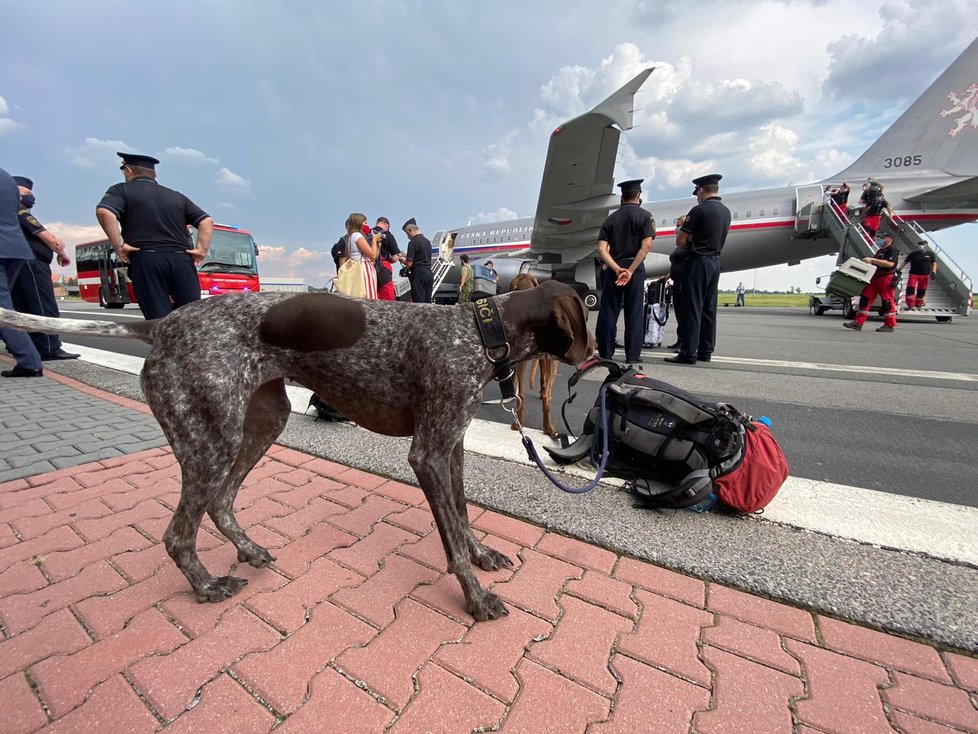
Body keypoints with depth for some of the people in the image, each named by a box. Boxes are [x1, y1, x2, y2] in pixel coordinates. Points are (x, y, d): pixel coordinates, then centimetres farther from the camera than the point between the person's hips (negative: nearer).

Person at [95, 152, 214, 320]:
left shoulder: (122, 190, 12)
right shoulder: (176, 196, 24)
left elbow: (104, 212, -8)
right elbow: (207, 221, 13)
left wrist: (118, 245, -2)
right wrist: (202, 250, 6)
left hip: (147, 261, -3)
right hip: (182, 260, 3)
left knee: (159, 321, -4)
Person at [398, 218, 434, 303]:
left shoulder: (413, 242, -9)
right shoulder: (428, 241, 14)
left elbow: (409, 263, -13)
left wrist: (401, 259, 7)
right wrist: (406, 256, 26)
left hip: (419, 274, -7)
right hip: (429, 273, 8)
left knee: (419, 302, -5)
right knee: (427, 302, 7)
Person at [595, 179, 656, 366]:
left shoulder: (611, 218, 10)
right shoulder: (645, 216, 2)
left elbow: (602, 249, -4)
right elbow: (646, 245, -12)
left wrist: (616, 269, -12)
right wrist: (630, 270, -15)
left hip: (613, 268, 2)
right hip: (635, 268, -2)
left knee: (608, 311, 5)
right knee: (634, 313, 3)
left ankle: (605, 354, 8)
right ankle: (632, 355, 4)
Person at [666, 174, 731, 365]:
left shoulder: (699, 210, -12)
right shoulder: (726, 211, 14)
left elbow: (680, 241, -12)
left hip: (699, 262, -8)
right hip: (715, 262, 8)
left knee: (693, 308, -8)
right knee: (709, 308, 9)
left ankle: (688, 352, -9)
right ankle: (706, 351, 14)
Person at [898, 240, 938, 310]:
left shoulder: (930, 254, 7)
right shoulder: (912, 254, 2)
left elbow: (934, 263, 12)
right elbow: (905, 262, 7)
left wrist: (933, 271, 0)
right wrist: (899, 269, -6)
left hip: (925, 275, 2)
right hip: (913, 274, -2)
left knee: (921, 291, 9)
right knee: (910, 289, -15)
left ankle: (918, 304, 22)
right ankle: (910, 305, -9)